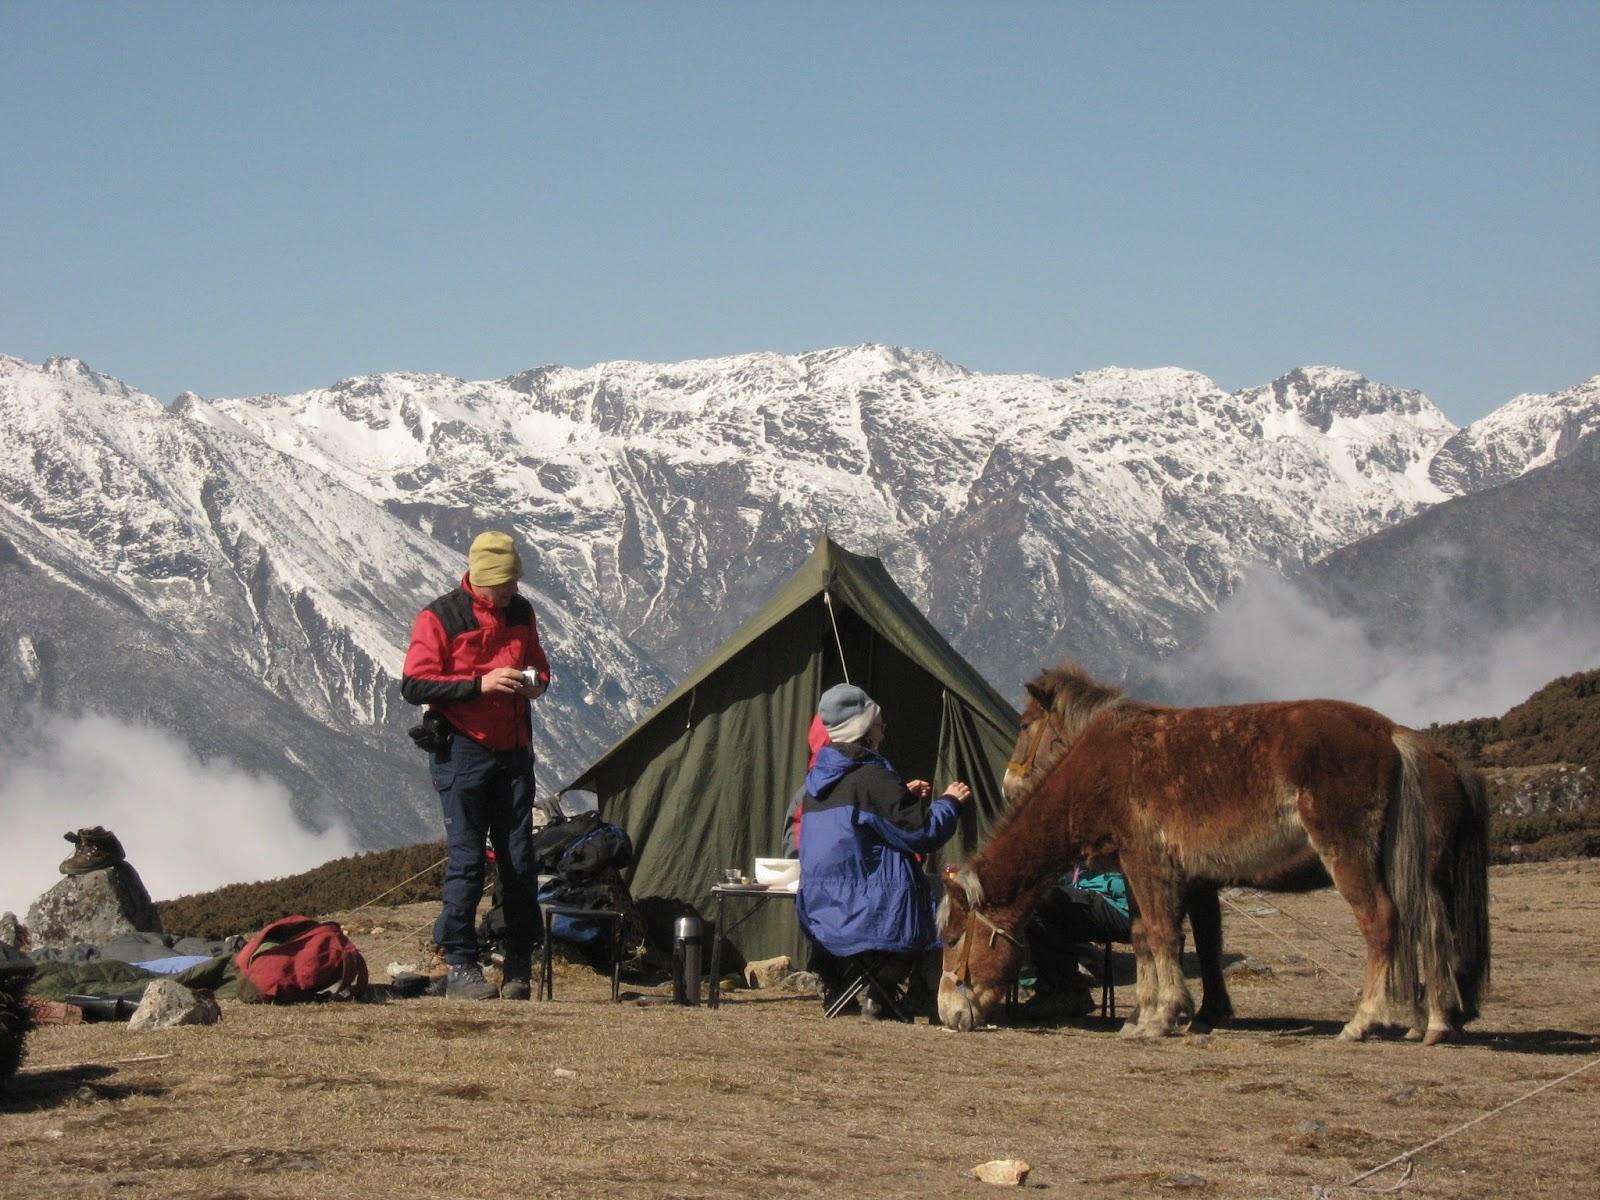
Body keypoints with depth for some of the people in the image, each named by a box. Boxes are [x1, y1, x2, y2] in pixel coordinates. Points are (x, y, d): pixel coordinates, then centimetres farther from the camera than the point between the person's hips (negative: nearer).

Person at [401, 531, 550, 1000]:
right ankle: (460, 967, 0)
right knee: (466, 860, -6)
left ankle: (518, 969, 10)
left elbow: (539, 664, 25)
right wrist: (479, 684, -21)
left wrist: (536, 682, -1)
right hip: (463, 753, -5)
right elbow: (413, 685, -12)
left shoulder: (520, 613, 11)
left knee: (520, 862, 3)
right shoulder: (440, 617, -7)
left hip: (514, 752, 5)